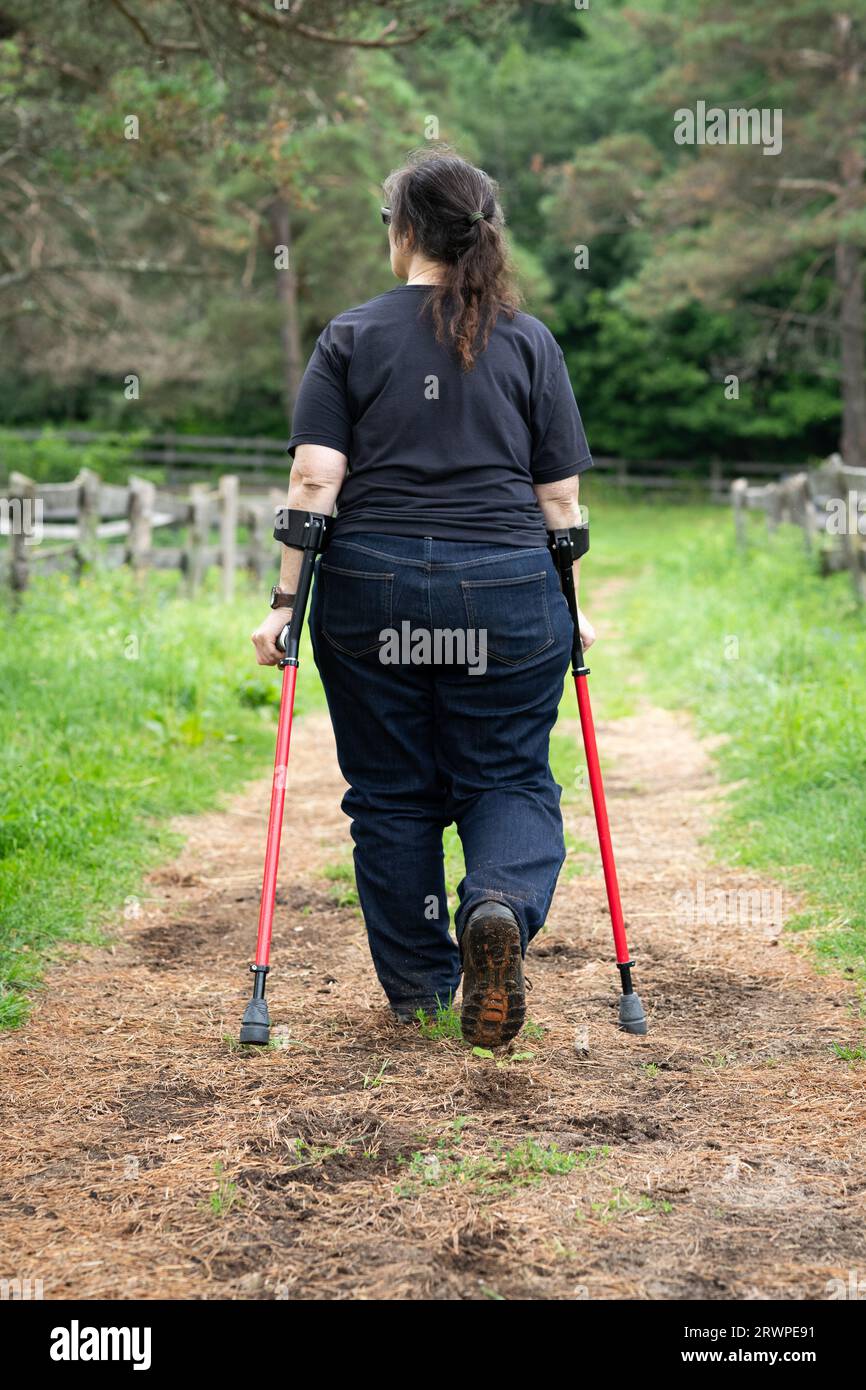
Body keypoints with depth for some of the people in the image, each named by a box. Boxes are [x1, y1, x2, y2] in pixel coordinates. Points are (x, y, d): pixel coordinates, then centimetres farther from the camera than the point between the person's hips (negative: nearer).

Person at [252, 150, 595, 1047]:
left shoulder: (351, 338, 3)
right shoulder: (529, 342, 6)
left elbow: (314, 481, -5)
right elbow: (560, 497, 5)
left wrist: (287, 600, -2)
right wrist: (571, 606, 15)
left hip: (370, 590, 0)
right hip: (505, 592, 0)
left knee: (391, 793, 12)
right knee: (509, 779, 10)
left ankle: (415, 987, 19)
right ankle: (502, 905, -20)